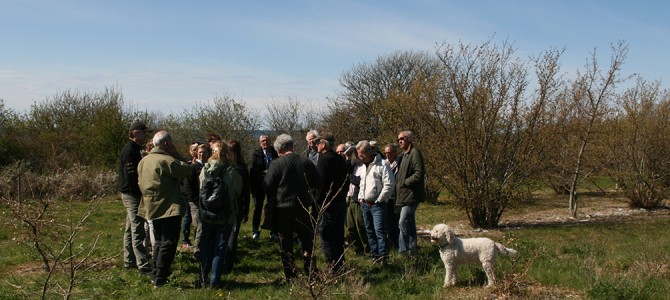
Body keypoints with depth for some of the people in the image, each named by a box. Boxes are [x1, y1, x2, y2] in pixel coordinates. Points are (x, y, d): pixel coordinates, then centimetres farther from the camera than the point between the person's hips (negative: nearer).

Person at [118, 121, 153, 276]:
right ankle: (143, 265, -8)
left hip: (131, 194, 10)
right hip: (133, 195, -10)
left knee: (131, 229, 15)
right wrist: (141, 192, -18)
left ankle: (129, 262, 24)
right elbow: (131, 176, -22)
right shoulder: (130, 151, -16)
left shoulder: (133, 149, 15)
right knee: (138, 231, -9)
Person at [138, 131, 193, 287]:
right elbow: (187, 171, -14)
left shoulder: (143, 161, 9)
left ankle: (156, 275, 26)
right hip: (169, 208, -8)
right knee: (168, 243, -1)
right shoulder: (166, 160, -18)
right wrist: (176, 154, -4)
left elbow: (141, 183, 16)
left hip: (152, 208, 9)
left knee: (160, 241, 20)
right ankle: (160, 279, -1)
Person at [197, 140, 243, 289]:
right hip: (226, 217, -3)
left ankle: (203, 279, 23)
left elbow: (200, 190, 5)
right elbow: (238, 192, 2)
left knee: (206, 247, 17)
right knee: (220, 247, 7)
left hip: (206, 215, 3)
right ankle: (214, 281, 9)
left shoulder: (205, 170, -6)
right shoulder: (231, 172, -13)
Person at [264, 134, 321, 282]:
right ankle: (311, 273, 19)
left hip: (283, 209, -2)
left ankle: (290, 277, 13)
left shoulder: (276, 164, -13)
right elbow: (317, 184, 2)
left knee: (286, 245, 9)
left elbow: (268, 186, -10)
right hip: (304, 208, 2)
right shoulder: (307, 162, -4)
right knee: (307, 242, 16)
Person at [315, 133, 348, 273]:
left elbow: (321, 183, -20)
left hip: (328, 204, -8)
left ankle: (332, 265, -4)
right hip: (341, 201, 8)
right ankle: (340, 263, 22)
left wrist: (318, 201, -12)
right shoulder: (341, 159, 11)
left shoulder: (324, 160, -15)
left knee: (327, 235, -3)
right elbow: (346, 181, 16)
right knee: (339, 234, 15)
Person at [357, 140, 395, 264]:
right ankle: (374, 253, 21)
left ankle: (383, 256, -11)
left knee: (379, 230, -13)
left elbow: (389, 184, -15)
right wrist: (360, 198, 10)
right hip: (364, 204, 8)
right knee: (370, 230, 12)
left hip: (377, 204, -8)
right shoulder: (362, 166, 12)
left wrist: (379, 200, -13)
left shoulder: (382, 164, -11)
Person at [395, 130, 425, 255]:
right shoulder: (404, 154, 18)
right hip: (404, 195, 10)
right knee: (409, 223, 15)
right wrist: (398, 182, 9)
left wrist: (405, 182, -15)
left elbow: (419, 173, -20)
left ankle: (403, 249, -6)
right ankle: (411, 249, 22)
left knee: (403, 223, -12)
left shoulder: (415, 153, -11)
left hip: (411, 194, -10)